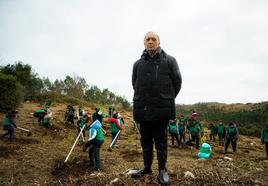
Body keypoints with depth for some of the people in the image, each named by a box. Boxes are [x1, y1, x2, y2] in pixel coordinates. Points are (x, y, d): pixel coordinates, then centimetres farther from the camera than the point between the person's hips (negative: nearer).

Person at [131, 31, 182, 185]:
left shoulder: (169, 61, 1)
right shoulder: (138, 64, 10)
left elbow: (177, 82, 5)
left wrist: (167, 99, 8)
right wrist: (142, 99, 13)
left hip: (162, 110, -3)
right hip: (143, 109, 4)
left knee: (161, 141, 4)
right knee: (145, 140, 13)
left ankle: (162, 170, 20)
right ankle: (147, 167, 28)